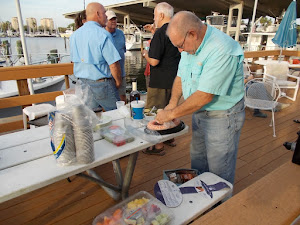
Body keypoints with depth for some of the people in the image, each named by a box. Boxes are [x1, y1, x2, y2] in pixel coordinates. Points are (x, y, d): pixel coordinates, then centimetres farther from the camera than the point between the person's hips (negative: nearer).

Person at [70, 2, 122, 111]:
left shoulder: (74, 35, 8)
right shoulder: (103, 35, -16)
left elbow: (74, 60, 17)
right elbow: (113, 65, -19)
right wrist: (118, 81, -2)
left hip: (82, 83, 8)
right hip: (100, 84, -7)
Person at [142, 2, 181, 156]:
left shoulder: (160, 33, -17)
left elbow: (154, 61, -23)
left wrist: (145, 54, -1)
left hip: (160, 81, -9)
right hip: (175, 78, 9)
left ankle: (158, 146, 12)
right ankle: (170, 137, 36)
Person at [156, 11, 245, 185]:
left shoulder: (221, 50, -28)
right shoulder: (190, 45, 1)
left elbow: (205, 96, -29)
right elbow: (180, 76, 9)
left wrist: (172, 114, -20)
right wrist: (172, 103, -6)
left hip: (222, 117, -8)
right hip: (199, 113, 9)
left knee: (219, 174, 7)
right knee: (197, 165, 22)